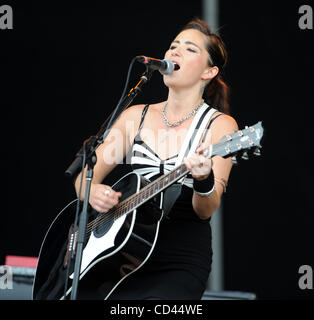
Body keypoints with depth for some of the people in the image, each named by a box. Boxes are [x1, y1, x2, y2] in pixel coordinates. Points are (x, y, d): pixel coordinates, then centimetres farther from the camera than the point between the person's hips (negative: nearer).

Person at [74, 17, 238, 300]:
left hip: (179, 265, -3)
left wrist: (204, 181, -30)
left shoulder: (219, 124, 0)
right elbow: (85, 175, 12)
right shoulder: (136, 116, 13)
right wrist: (93, 192, -11)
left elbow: (205, 211, -8)